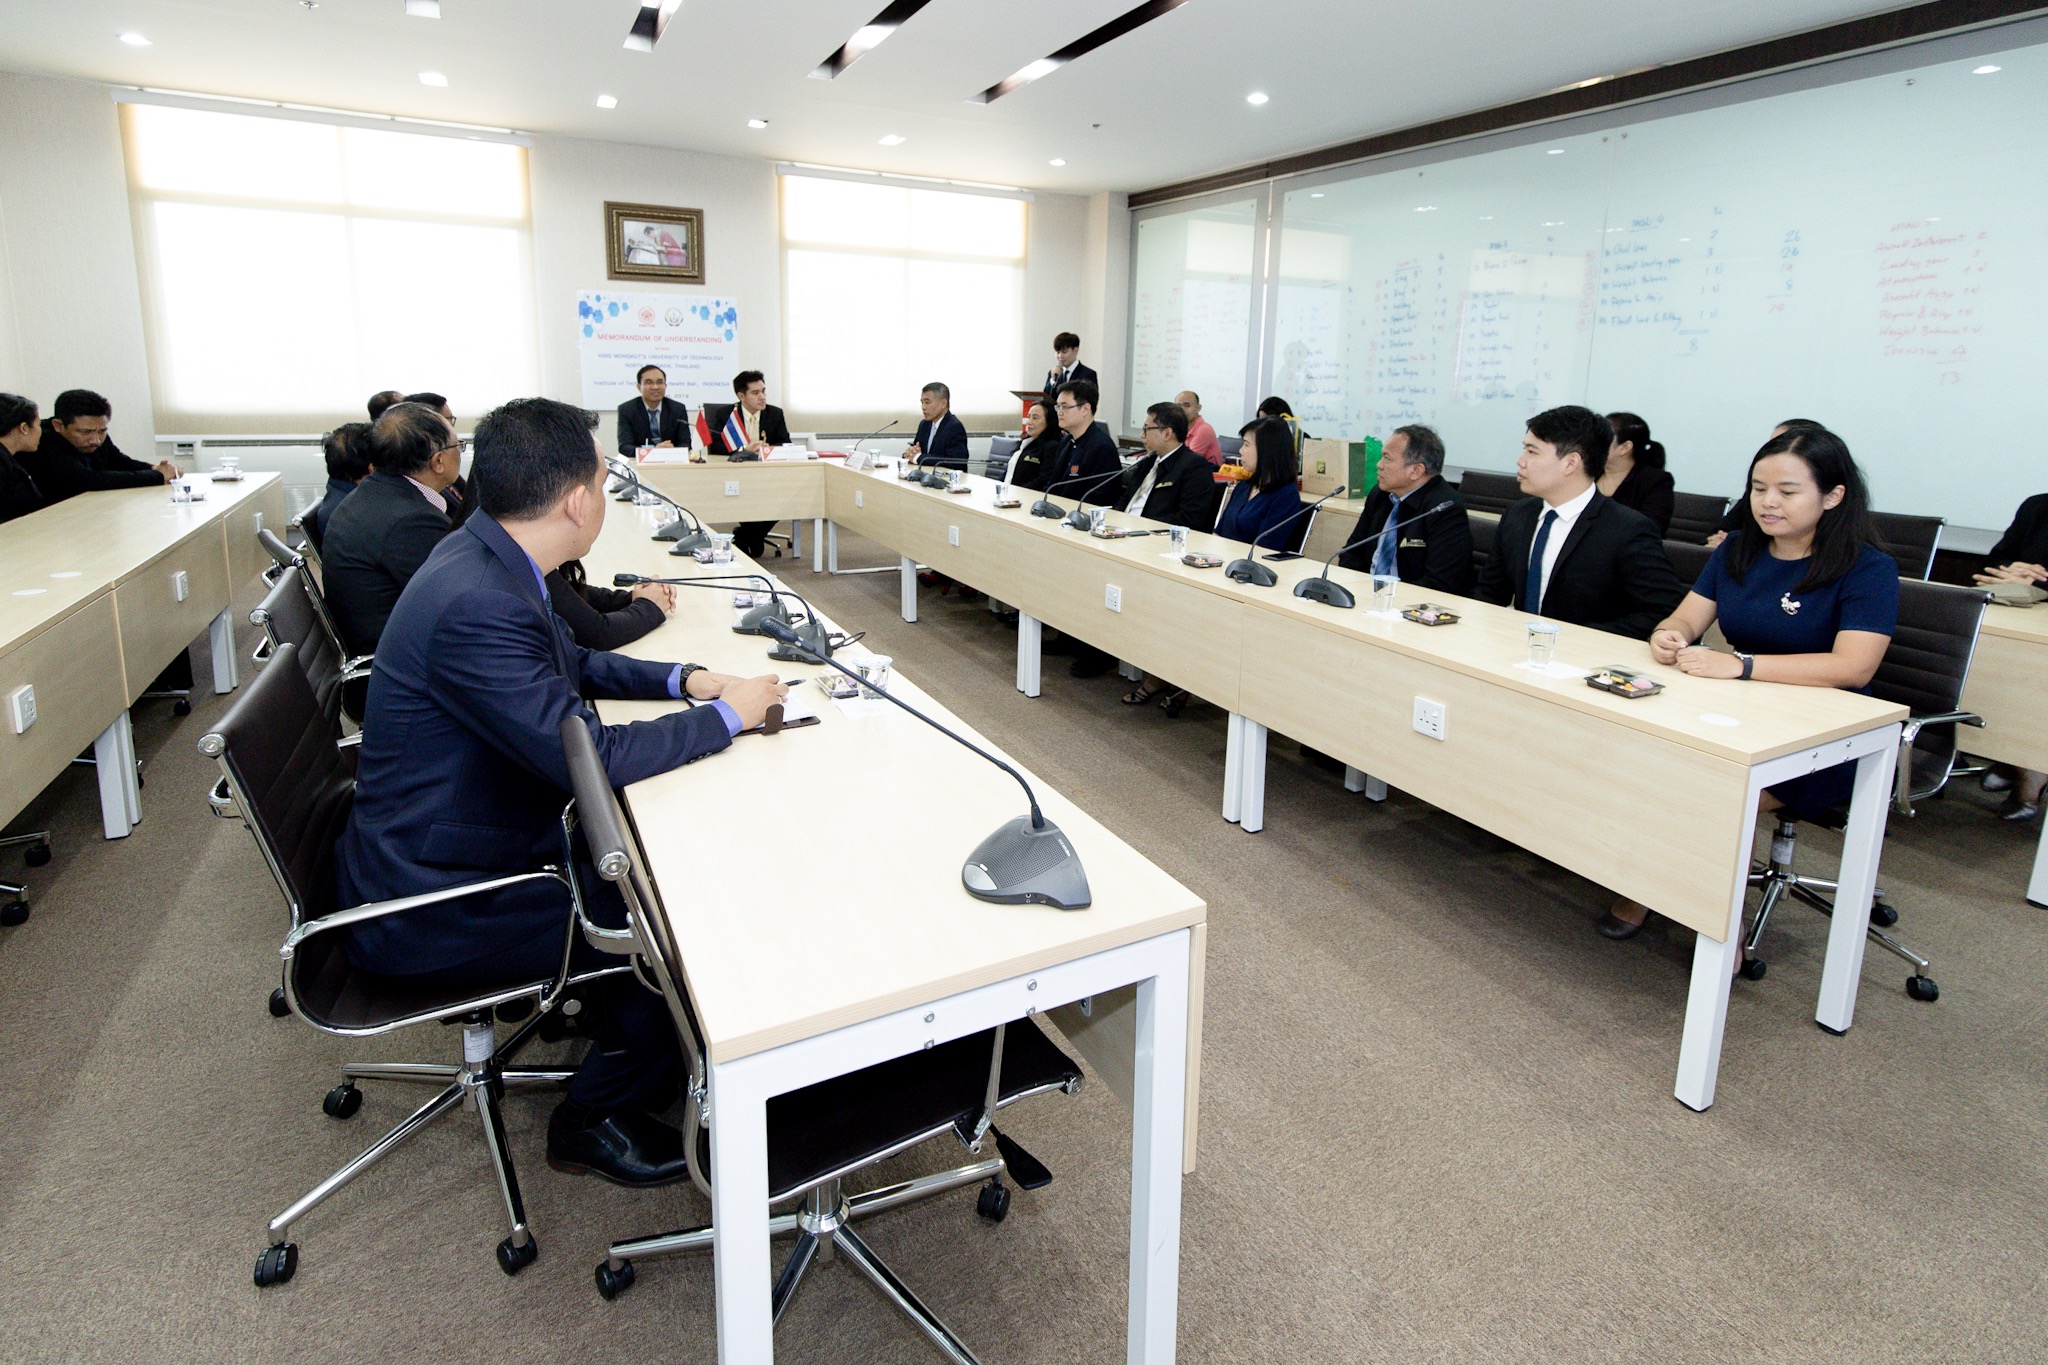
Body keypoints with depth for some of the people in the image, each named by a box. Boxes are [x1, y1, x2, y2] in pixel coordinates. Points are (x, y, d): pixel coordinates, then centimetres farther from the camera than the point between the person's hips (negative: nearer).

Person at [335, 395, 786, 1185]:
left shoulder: (485, 557, -1)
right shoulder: (476, 607, -33)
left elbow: (572, 664, 15)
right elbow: (590, 756, -30)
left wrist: (681, 679, 1)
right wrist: (727, 715, -17)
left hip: (448, 843, 10)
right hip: (424, 903, -9)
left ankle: (623, 1032, 34)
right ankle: (596, 1118, 15)